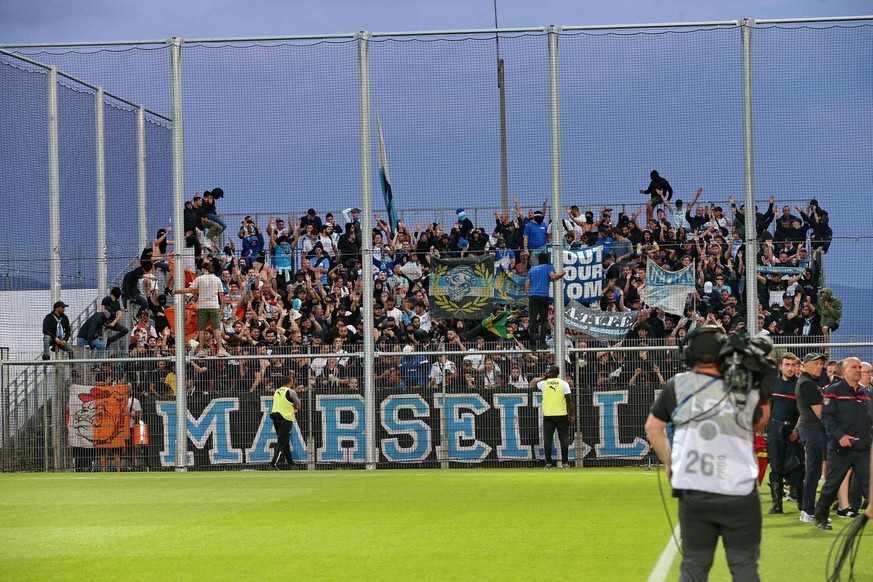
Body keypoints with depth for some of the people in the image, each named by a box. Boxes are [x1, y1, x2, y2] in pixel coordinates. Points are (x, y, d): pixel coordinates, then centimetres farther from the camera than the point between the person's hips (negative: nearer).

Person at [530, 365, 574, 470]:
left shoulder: (543, 383, 1)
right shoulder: (563, 384, -2)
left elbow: (532, 383, 23)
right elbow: (569, 400, -5)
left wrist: (543, 378, 29)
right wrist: (572, 415, 2)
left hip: (548, 415, 1)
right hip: (562, 414, -1)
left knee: (547, 439, 4)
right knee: (564, 439, 3)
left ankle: (548, 463, 2)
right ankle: (564, 463, 0)